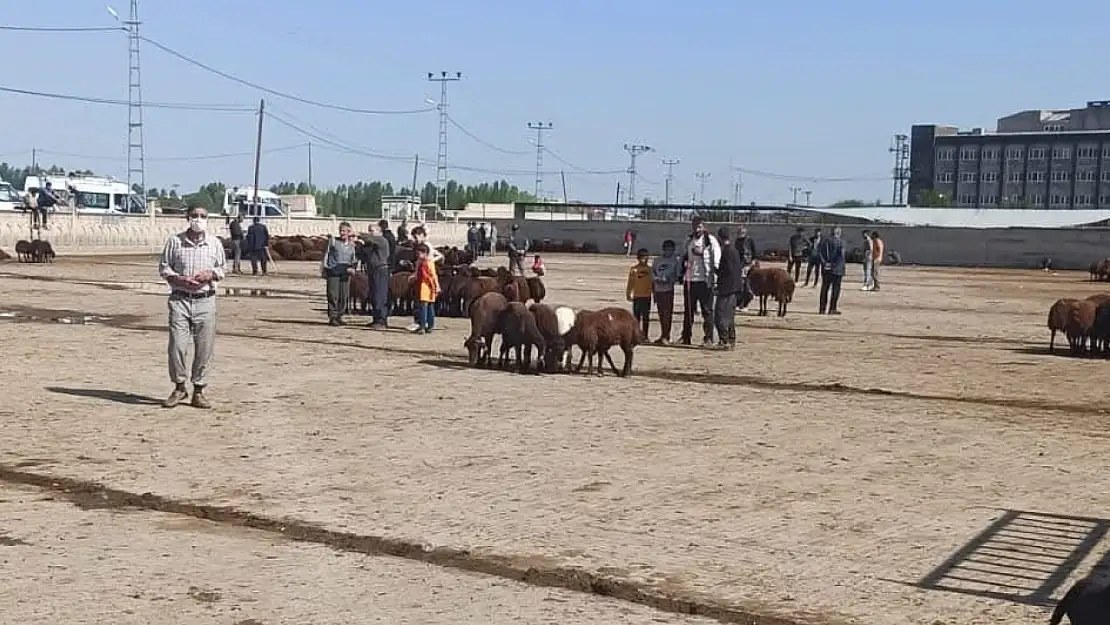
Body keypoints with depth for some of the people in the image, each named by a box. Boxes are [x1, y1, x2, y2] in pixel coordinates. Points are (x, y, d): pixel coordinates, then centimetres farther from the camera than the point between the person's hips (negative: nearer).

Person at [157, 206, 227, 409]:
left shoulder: (215, 243, 7)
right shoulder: (175, 241, 2)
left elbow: (222, 268, 16)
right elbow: (163, 267, 7)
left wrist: (212, 274, -6)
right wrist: (179, 279, -10)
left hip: (205, 301, 1)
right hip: (180, 300, -1)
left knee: (204, 348, 1)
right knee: (177, 345, -5)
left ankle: (199, 390, 12)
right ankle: (179, 388, 12)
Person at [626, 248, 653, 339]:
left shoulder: (649, 269, 6)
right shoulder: (634, 269, -1)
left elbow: (652, 282, 12)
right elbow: (630, 282, -1)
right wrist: (628, 294, -4)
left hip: (647, 296, 2)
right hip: (637, 296, -2)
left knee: (646, 318, 7)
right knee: (636, 317, 2)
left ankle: (645, 336, 14)